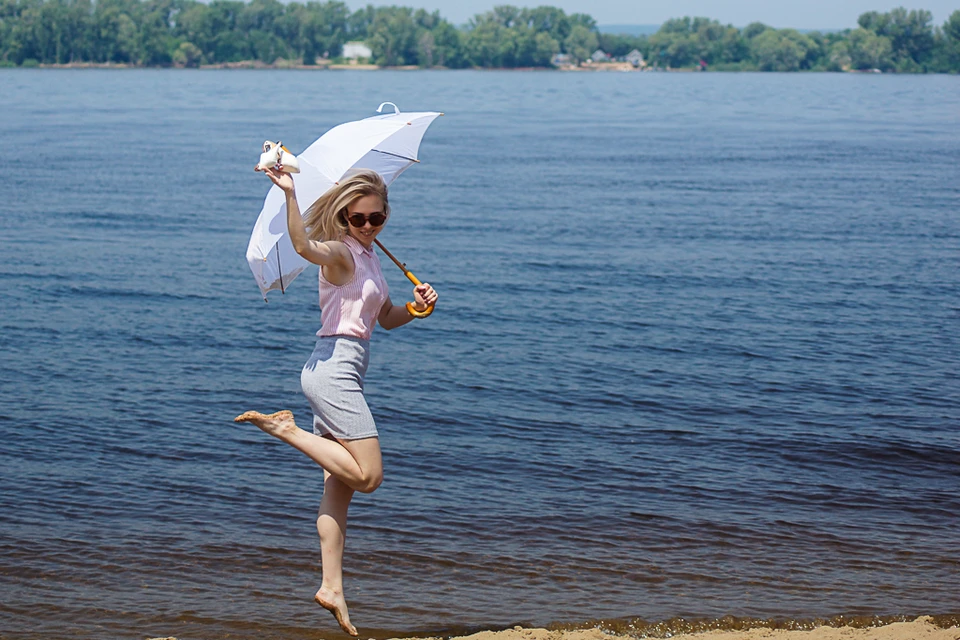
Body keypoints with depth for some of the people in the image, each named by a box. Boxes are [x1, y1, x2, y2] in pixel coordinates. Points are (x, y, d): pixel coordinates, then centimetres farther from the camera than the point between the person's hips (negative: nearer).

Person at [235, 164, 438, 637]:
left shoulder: (367, 255, 19)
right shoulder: (340, 252, -8)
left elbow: (386, 317, 27)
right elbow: (304, 246, -32)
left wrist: (416, 306, 7)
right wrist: (290, 195, -46)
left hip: (343, 373, 10)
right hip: (333, 365, -9)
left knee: (339, 487, 7)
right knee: (367, 475, -15)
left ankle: (331, 588, 8)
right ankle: (285, 428, -3)